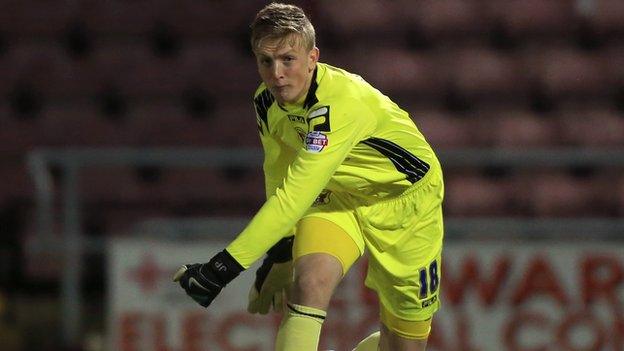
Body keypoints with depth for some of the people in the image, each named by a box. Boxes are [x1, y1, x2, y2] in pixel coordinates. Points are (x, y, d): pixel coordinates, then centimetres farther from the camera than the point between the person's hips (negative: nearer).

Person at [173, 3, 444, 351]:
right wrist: (279, 256, 9)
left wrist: (223, 267, -45)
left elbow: (296, 195, -42)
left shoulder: (340, 100, -36)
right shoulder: (266, 101, -12)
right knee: (310, 279, -27)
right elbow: (281, 184, 6)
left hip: (403, 199, -4)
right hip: (337, 195, 5)